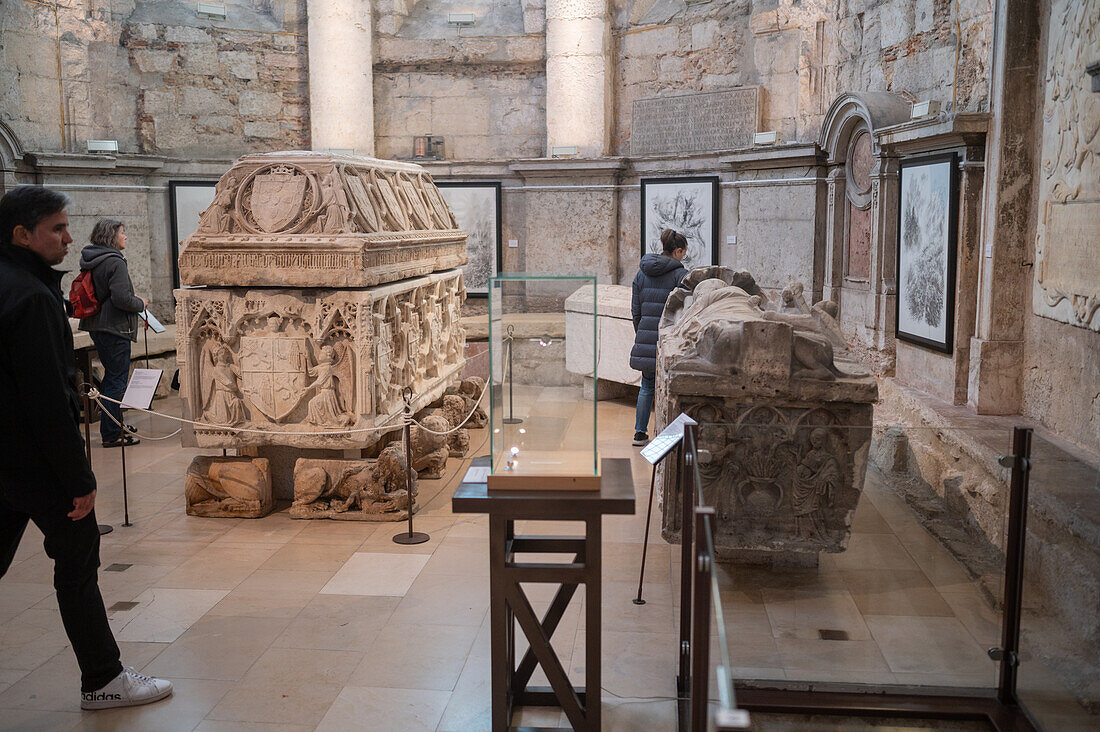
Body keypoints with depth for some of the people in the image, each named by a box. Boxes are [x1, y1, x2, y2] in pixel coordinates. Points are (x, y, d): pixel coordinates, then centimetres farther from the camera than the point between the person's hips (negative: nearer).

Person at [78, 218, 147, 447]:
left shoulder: (90, 261, 12)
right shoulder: (115, 262, -16)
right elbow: (122, 298, -24)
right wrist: (140, 304, -5)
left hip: (96, 326, 10)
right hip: (115, 328, -10)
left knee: (111, 376, 18)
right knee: (117, 379, -3)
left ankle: (111, 429, 26)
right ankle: (112, 434, 1)